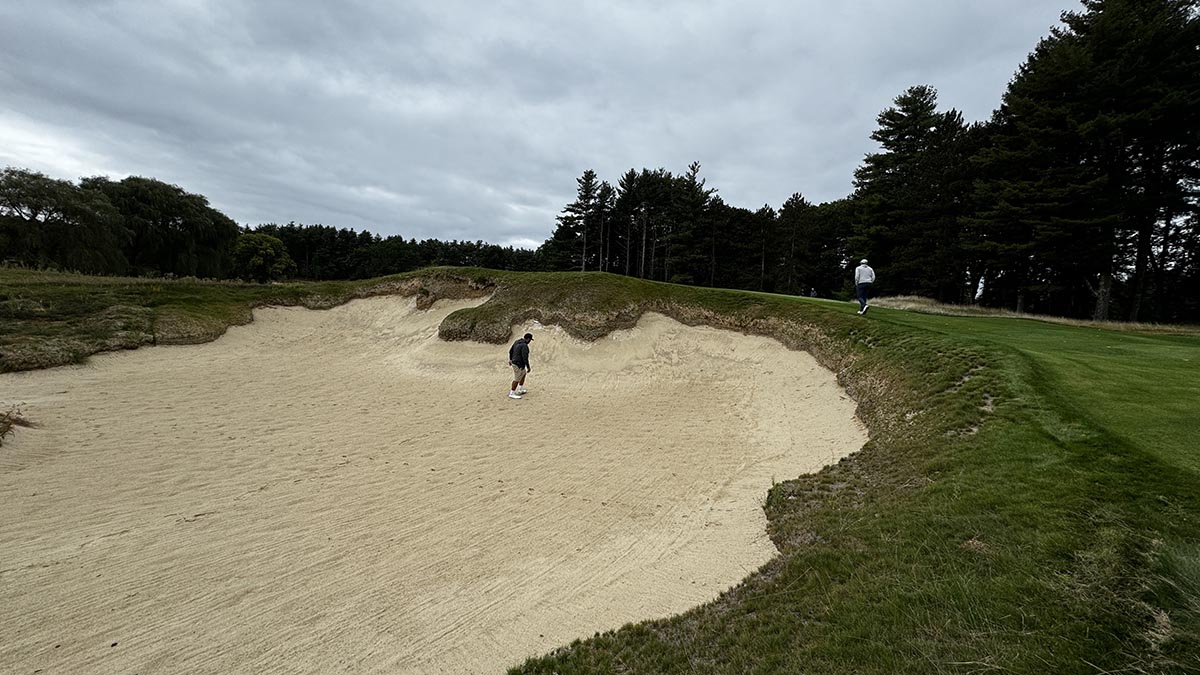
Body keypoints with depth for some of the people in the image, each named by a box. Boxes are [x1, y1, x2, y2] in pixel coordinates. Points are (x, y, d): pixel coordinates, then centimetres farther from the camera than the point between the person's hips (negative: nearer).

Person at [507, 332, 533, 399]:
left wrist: (510, 359, 27)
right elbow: (525, 357, -28)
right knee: (517, 379, 3)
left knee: (523, 374, 26)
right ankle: (511, 394, 15)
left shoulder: (517, 342, 4)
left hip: (515, 362, 10)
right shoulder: (524, 346, -24)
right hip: (519, 364, -10)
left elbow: (511, 350, 14)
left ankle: (520, 390, 33)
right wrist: (528, 367, -20)